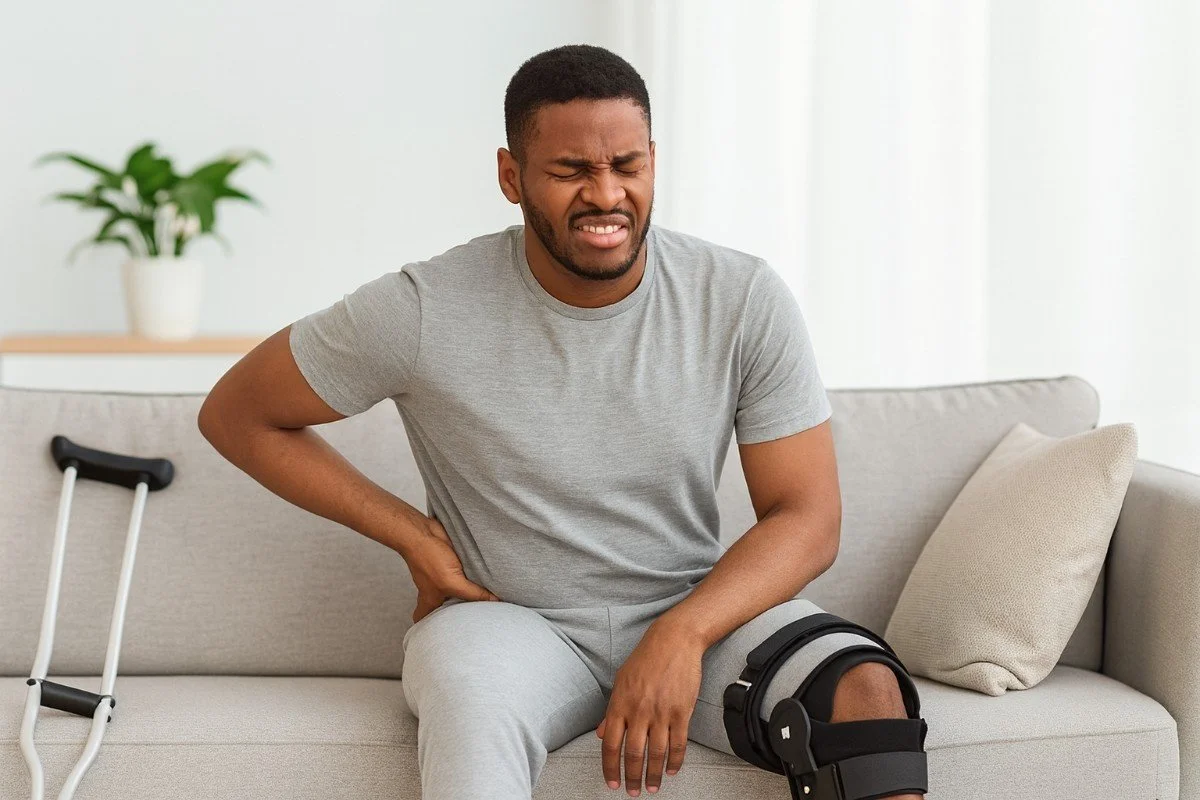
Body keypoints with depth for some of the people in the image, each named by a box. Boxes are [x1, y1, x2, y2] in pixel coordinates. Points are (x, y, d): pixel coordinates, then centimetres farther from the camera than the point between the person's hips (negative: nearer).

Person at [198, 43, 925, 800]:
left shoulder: (745, 299, -7)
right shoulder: (424, 312, -12)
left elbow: (807, 517, -5)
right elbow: (237, 414, 1)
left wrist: (681, 634, -22)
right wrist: (416, 537, -4)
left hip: (698, 608, 3)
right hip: (508, 618, -2)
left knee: (865, 690, -27)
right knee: (472, 705, -39)